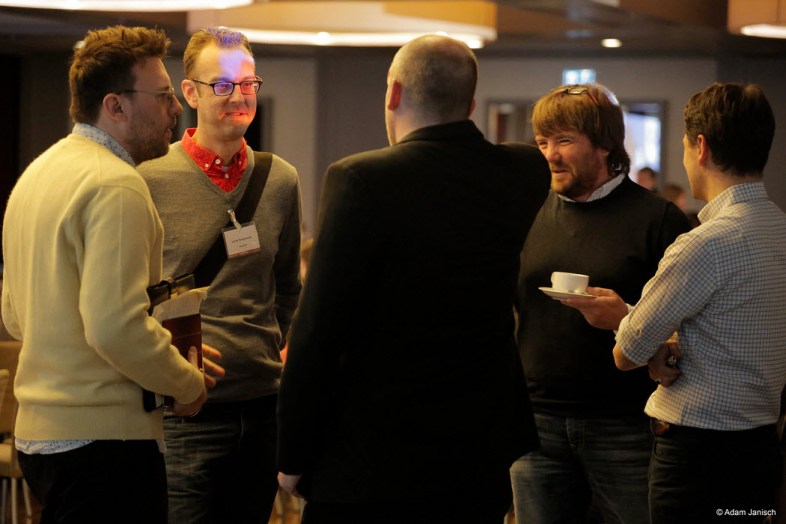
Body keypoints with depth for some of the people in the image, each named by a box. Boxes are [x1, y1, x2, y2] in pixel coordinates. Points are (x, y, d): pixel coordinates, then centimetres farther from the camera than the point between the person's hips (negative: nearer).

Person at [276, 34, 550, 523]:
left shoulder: (360, 180, -16)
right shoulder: (526, 172, 0)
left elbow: (318, 332, -16)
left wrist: (293, 458, -8)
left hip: (371, 463, -5)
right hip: (482, 464, 6)